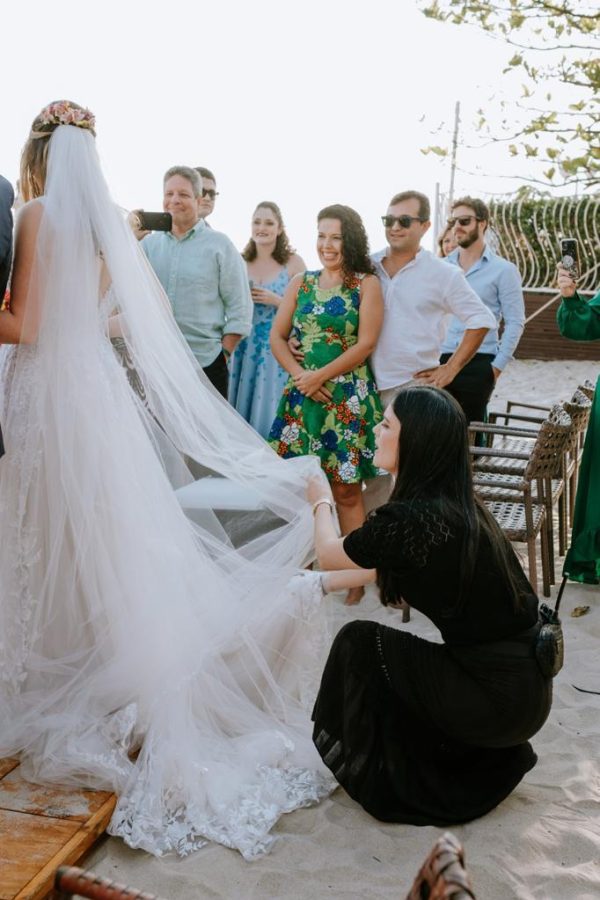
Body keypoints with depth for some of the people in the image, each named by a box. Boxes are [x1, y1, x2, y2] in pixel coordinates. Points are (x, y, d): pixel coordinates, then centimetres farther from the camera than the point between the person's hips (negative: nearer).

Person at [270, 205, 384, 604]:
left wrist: (320, 376, -11)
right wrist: (299, 376, -7)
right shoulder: (301, 283, 11)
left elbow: (365, 344, -8)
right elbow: (278, 337, 8)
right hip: (301, 395, 4)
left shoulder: (367, 285, 0)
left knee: (346, 489, 0)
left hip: (348, 398, -4)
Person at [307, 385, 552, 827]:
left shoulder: (409, 519, -24)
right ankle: (497, 759, 24)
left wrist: (322, 500, 16)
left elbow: (329, 554, -2)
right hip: (528, 684, 8)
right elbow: (386, 571, 19)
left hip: (497, 698, -8)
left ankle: (388, 785, 22)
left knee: (360, 643, 4)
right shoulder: (458, 505, 3)